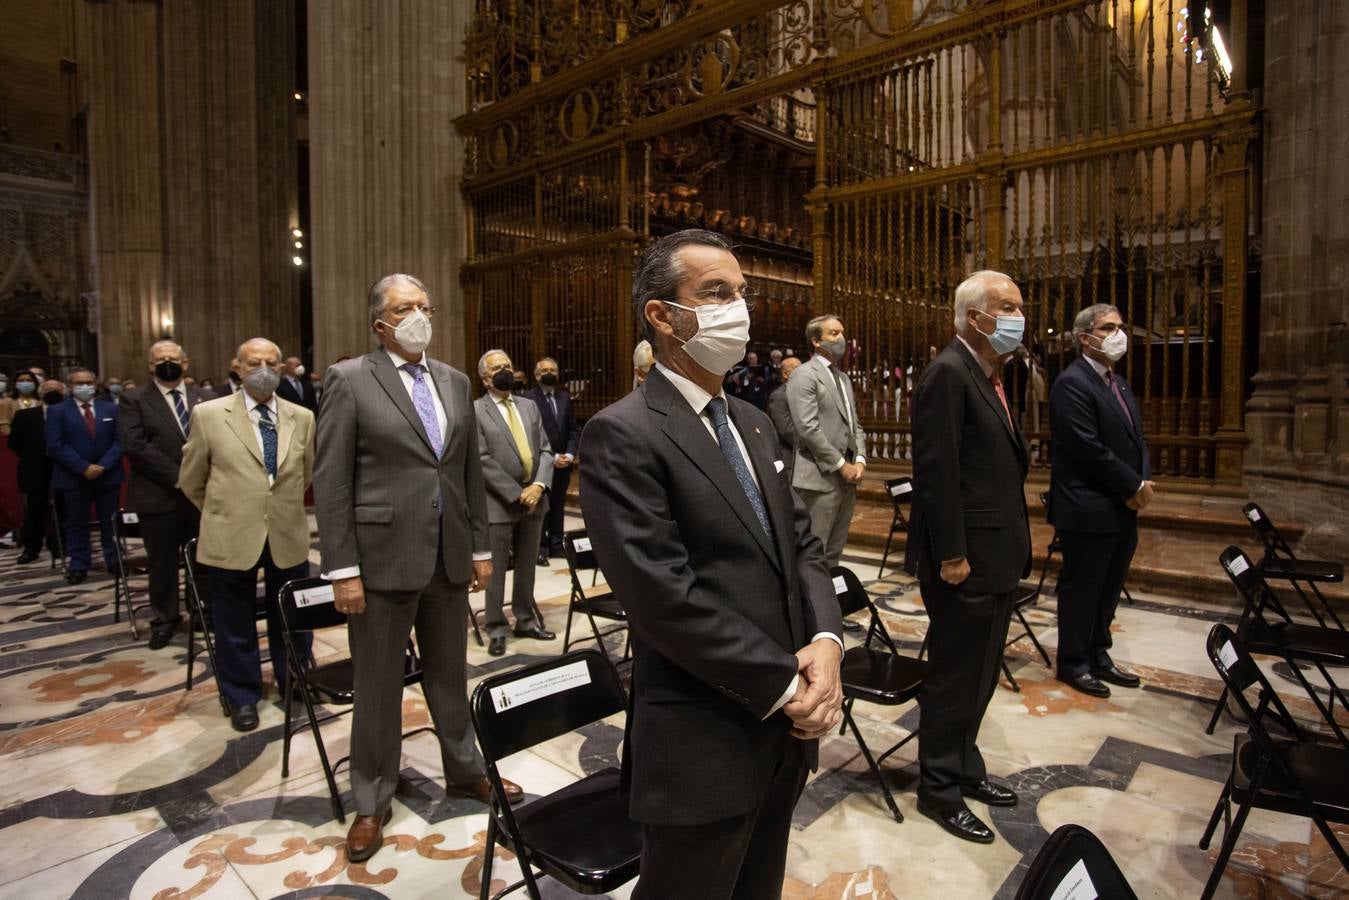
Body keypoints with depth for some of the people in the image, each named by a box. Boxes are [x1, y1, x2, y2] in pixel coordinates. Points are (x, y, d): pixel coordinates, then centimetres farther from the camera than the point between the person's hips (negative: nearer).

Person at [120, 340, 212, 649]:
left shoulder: (206, 398, 9)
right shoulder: (134, 400, 1)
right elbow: (134, 446, -10)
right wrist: (176, 475, -16)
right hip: (159, 495, -2)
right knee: (162, 562, 9)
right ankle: (165, 619, 25)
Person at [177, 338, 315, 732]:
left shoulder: (302, 418, 2)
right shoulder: (208, 414, -4)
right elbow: (191, 481, 6)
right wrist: (221, 513, 13)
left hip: (289, 537, 2)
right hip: (230, 538, -2)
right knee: (236, 626, 11)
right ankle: (243, 697, 30)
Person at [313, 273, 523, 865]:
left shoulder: (455, 381, 9)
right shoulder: (349, 380, -5)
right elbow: (331, 481, -8)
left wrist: (480, 547, 9)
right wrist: (342, 569, -12)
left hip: (449, 556, 4)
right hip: (383, 558, -4)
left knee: (449, 673, 18)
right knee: (378, 685, 10)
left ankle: (465, 771, 37)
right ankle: (371, 802, 29)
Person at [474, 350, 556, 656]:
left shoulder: (529, 406, 12)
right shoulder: (475, 411, -5)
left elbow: (545, 449, 8)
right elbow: (483, 461, -12)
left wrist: (539, 485, -9)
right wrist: (517, 494, -15)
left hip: (534, 498, 5)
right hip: (499, 503, -5)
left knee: (526, 566, 15)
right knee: (495, 570, 4)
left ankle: (525, 620, 28)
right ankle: (496, 629, 16)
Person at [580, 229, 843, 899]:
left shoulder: (752, 422, 10)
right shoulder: (621, 435, -18)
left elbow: (801, 542, 8)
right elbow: (664, 596, -23)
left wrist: (825, 641, -10)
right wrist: (785, 686, -16)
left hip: (788, 727, 8)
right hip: (704, 746, -7)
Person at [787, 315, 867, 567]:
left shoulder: (843, 377, 19)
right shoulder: (804, 375, -8)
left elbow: (854, 424, 19)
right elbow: (808, 428, -16)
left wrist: (859, 460, 1)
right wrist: (841, 465, -14)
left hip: (847, 477, 8)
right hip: (821, 478, -8)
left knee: (834, 552, 14)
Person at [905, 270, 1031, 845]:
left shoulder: (989, 374, 13)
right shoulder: (948, 373, -17)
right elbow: (936, 472, -21)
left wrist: (1013, 549, 14)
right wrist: (951, 555, -21)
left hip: (995, 556, 10)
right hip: (965, 560, -9)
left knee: (979, 675, 21)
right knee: (955, 679, 5)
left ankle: (964, 768, 38)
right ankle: (939, 790, 23)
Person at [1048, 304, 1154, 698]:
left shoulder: (1118, 383, 15)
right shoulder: (1072, 383, -15)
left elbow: (1136, 438, 17)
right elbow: (1090, 449, -21)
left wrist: (1143, 482, -1)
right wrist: (1135, 486, -13)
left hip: (1123, 508, 9)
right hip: (1089, 510, -9)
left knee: (1108, 589, 17)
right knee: (1081, 589, 4)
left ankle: (1099, 656, 31)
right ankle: (1073, 664, 19)